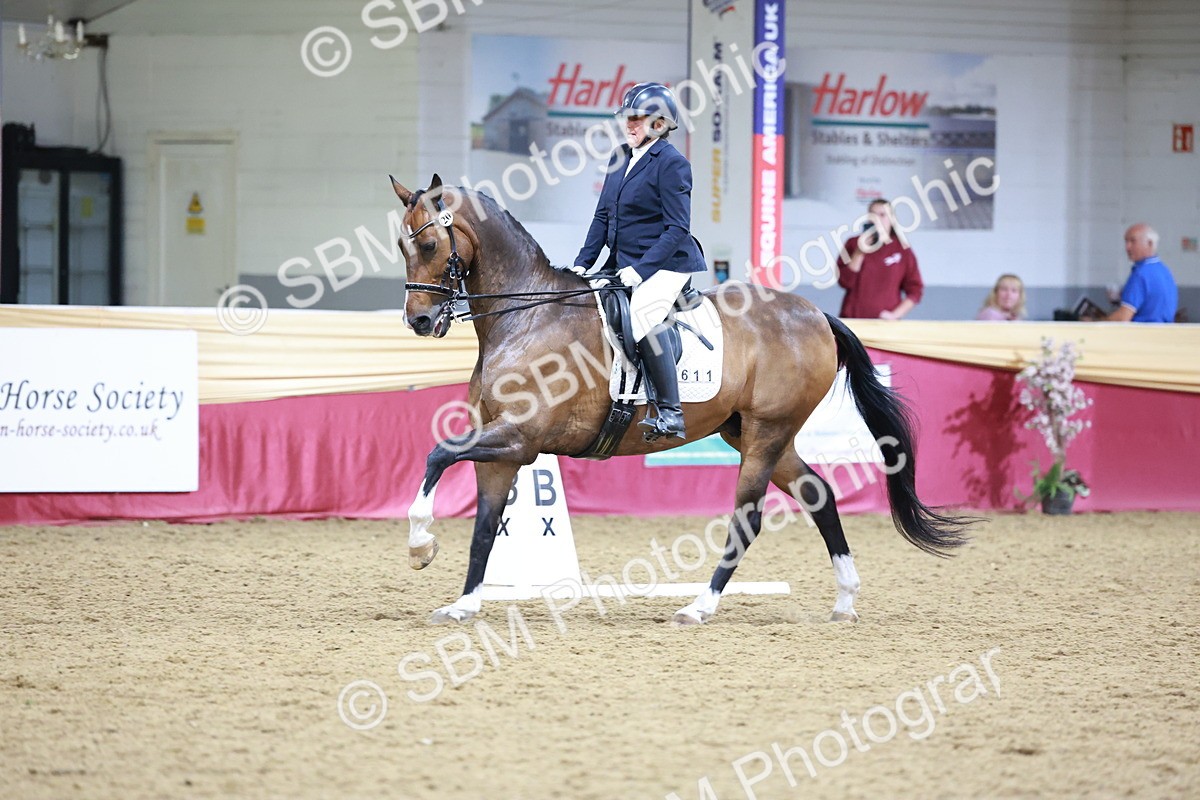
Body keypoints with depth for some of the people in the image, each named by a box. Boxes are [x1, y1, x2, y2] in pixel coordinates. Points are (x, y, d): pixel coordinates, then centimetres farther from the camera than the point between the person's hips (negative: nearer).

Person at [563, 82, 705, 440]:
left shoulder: (671, 163, -12)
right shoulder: (620, 157, 11)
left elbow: (678, 228, -16)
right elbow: (603, 215, 15)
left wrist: (640, 268, -23)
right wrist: (583, 262, 4)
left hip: (666, 264, -9)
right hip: (623, 263, 9)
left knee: (642, 315, -30)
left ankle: (671, 414, -28)